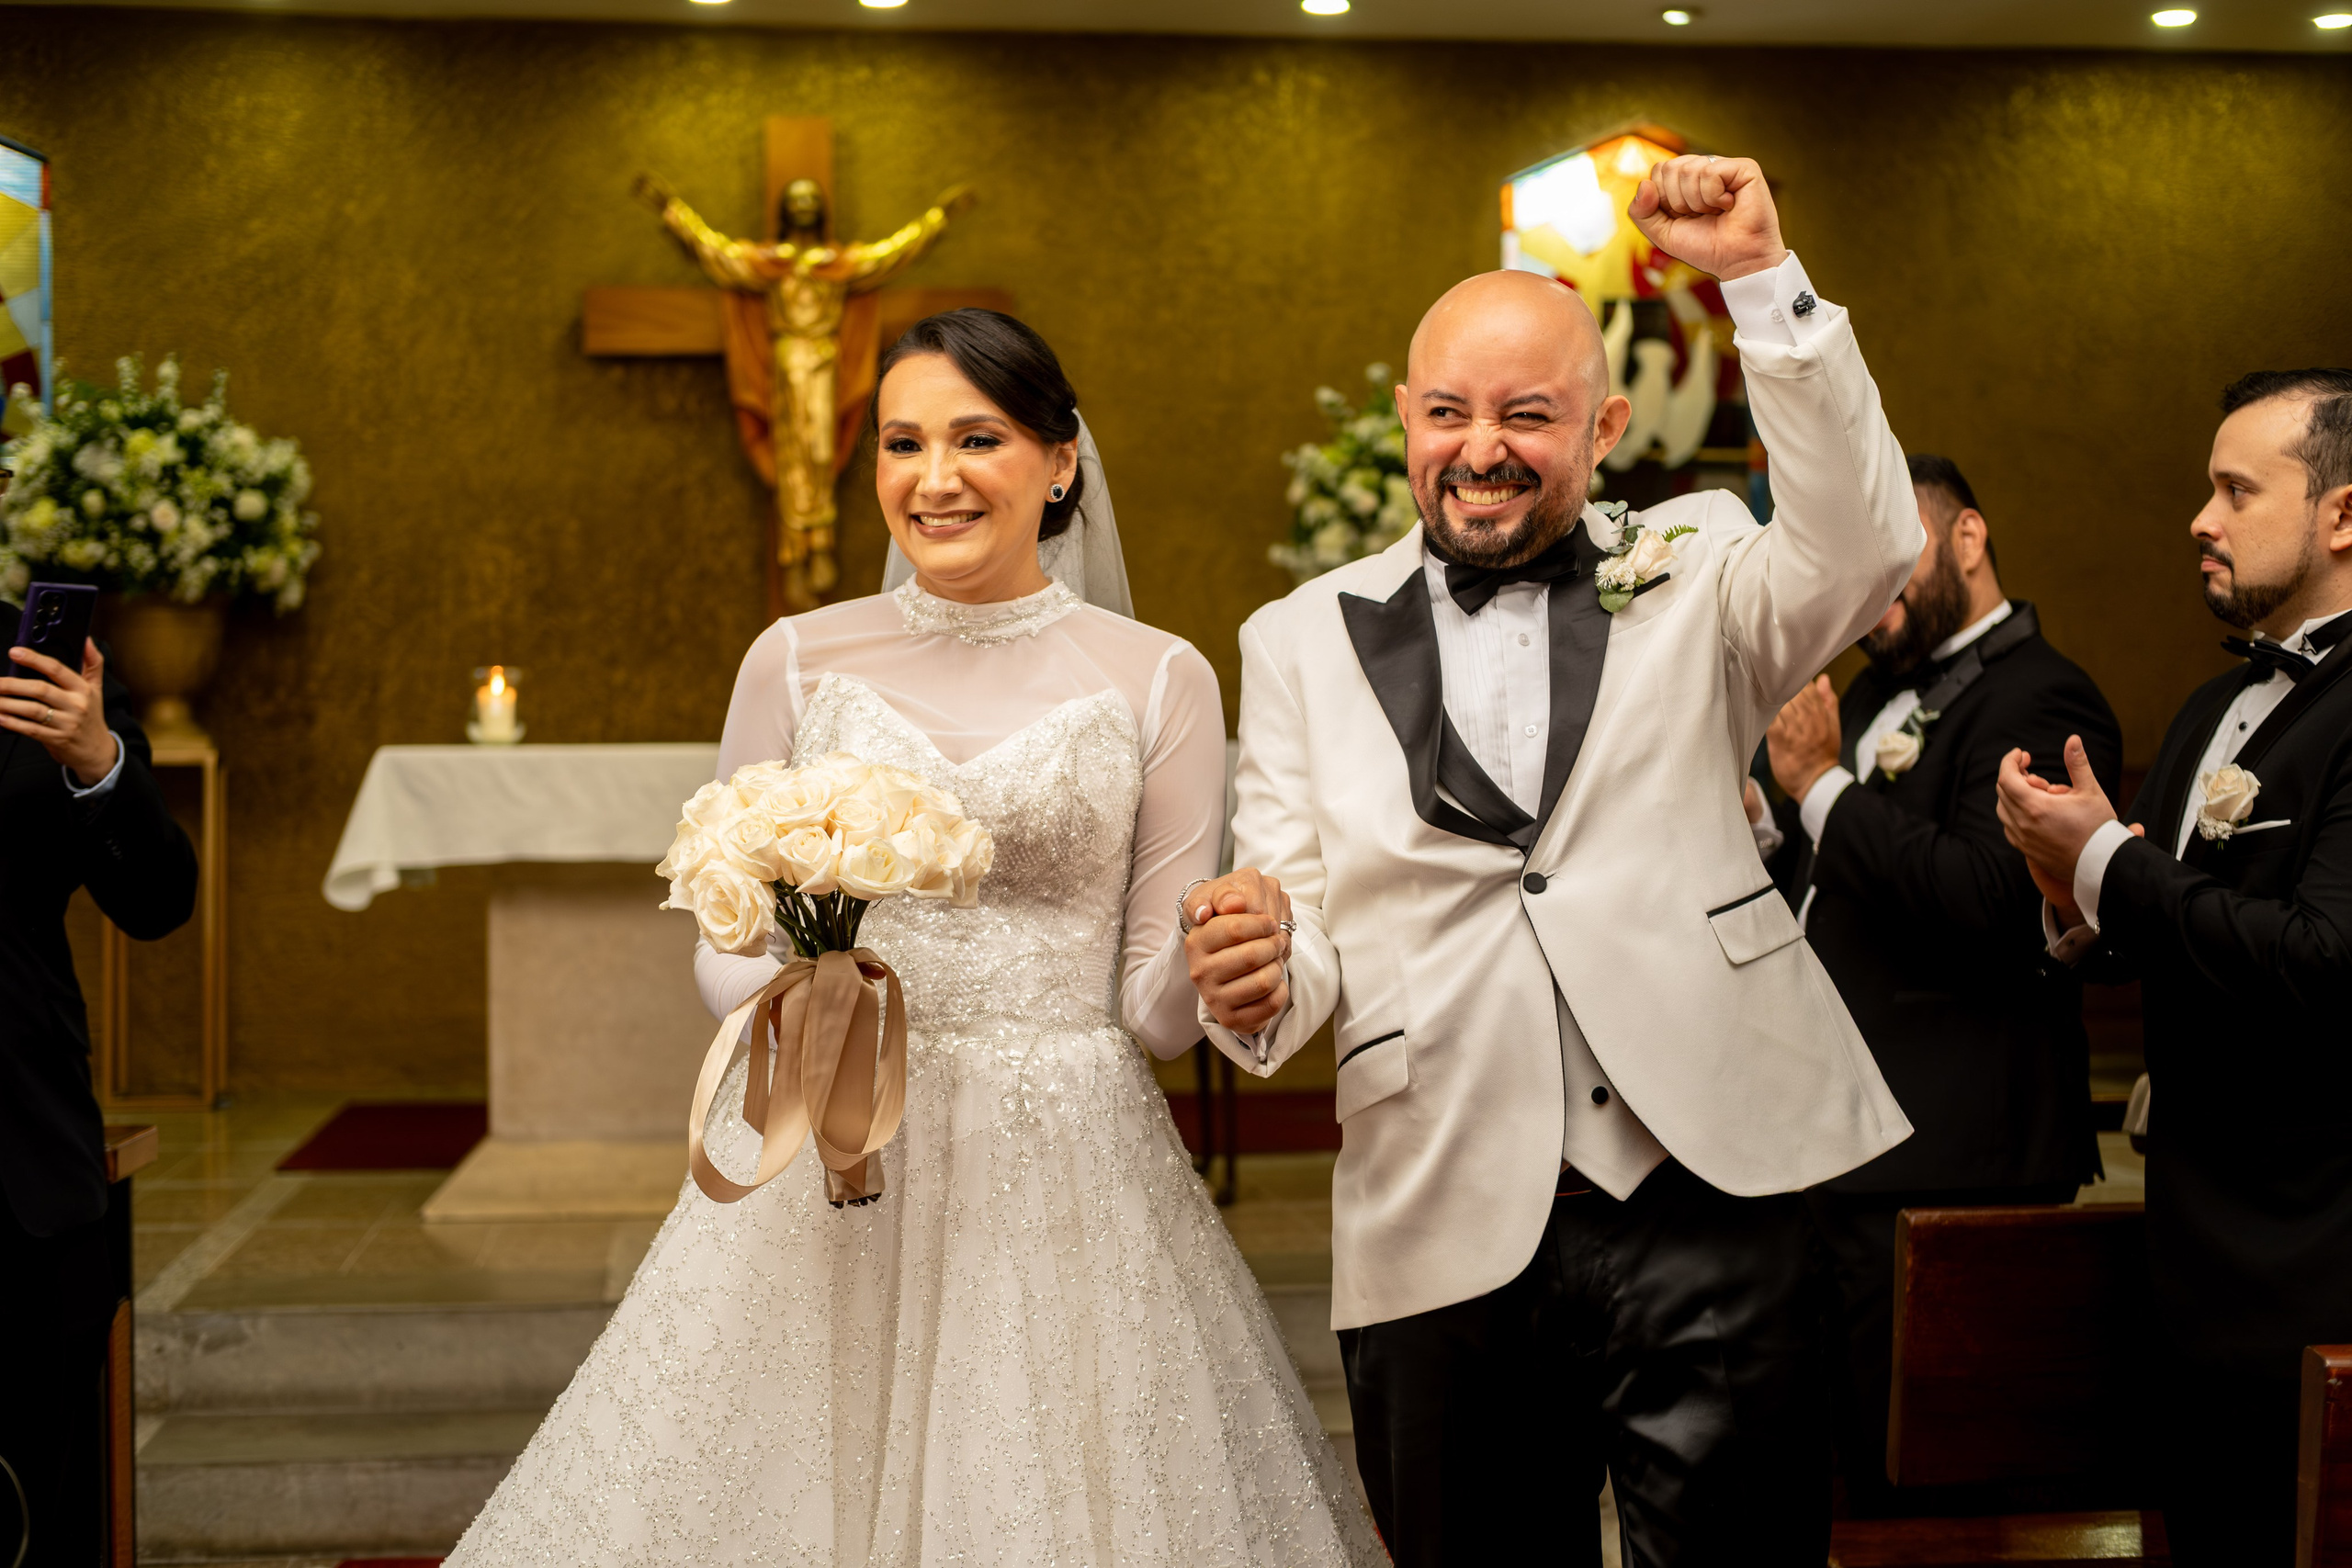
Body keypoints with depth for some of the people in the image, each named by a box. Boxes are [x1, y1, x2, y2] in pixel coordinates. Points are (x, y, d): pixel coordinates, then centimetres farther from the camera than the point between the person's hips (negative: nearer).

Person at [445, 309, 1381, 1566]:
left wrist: (1211, 952, -19)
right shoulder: (799, 660, 6)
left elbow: (1159, 1011, 3)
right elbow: (723, 949, 9)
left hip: (1063, 1189, -1)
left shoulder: (1156, 680, 2)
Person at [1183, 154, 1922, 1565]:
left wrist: (1763, 278, -16)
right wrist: (1257, 980, -17)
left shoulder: (1693, 576, 8)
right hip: (1444, 1244, 1)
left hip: (1709, 1217, -1)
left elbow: (1864, 553, -12)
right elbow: (1306, 939, 7)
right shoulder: (1302, 641, 10)